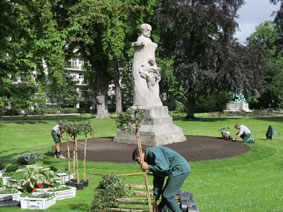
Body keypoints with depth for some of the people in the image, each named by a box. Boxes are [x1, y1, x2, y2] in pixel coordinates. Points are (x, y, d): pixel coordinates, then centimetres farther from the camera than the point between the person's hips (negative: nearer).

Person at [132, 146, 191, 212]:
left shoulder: (153, 152, -12)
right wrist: (154, 201, 20)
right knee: (165, 194, 17)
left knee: (168, 195, -6)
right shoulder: (151, 159, 17)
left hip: (180, 169, -10)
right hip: (179, 170, 10)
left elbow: (163, 168, -26)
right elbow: (157, 181, 19)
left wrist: (148, 167, -10)